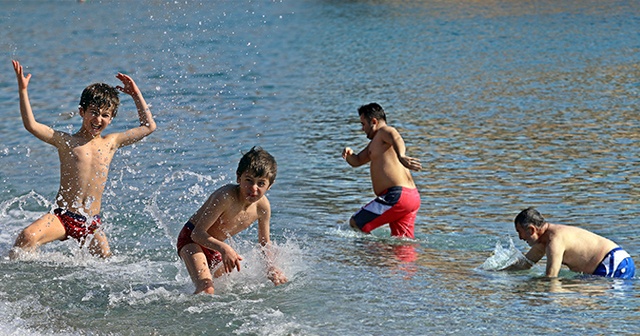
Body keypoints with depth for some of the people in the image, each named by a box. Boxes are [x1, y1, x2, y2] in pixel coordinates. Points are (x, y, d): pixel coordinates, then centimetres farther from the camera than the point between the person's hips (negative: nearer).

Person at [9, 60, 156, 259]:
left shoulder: (110, 143, 10)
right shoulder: (66, 142, 1)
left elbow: (149, 126, 18)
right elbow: (31, 125, -10)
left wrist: (136, 95, 14)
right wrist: (23, 90, -15)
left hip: (91, 222, 4)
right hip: (63, 217, -4)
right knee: (28, 237, -29)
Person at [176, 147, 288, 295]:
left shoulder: (262, 206, -12)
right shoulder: (226, 197, -33)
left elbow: (265, 242, 6)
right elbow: (198, 233, -32)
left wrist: (270, 267, -12)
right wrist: (224, 248, -48)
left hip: (214, 247, 7)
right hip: (191, 239, -7)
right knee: (206, 290, -29)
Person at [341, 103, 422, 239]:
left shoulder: (384, 131, -3)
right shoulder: (375, 142, 29)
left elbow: (396, 138, -27)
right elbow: (357, 161, 35)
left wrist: (401, 157, -49)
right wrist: (349, 154, 10)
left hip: (397, 195, -10)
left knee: (355, 223, -3)